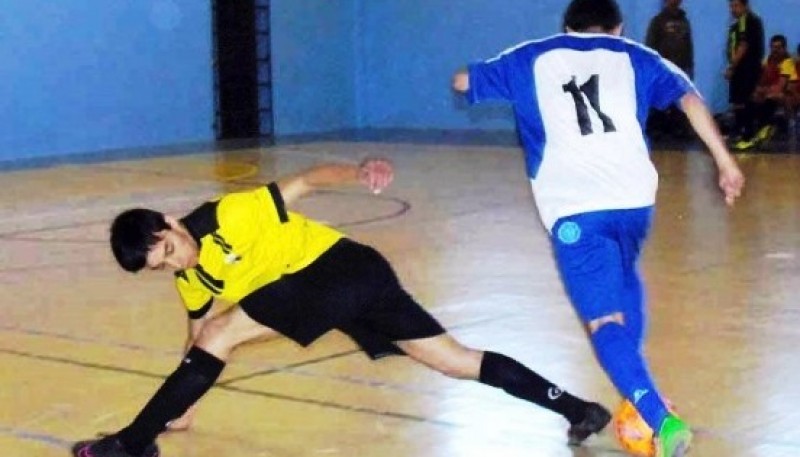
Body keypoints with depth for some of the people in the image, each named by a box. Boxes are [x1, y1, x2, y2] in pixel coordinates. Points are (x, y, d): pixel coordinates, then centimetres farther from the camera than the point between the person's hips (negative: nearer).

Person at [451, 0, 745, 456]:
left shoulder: (531, 59, 19)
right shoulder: (633, 56, 20)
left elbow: (463, 81, 29)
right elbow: (689, 96, 6)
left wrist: (505, 75, 49)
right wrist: (725, 159, 5)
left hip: (573, 207, -2)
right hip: (633, 196, 2)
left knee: (606, 322, -5)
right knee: (625, 278, 33)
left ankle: (662, 419, -22)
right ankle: (636, 384, 29)